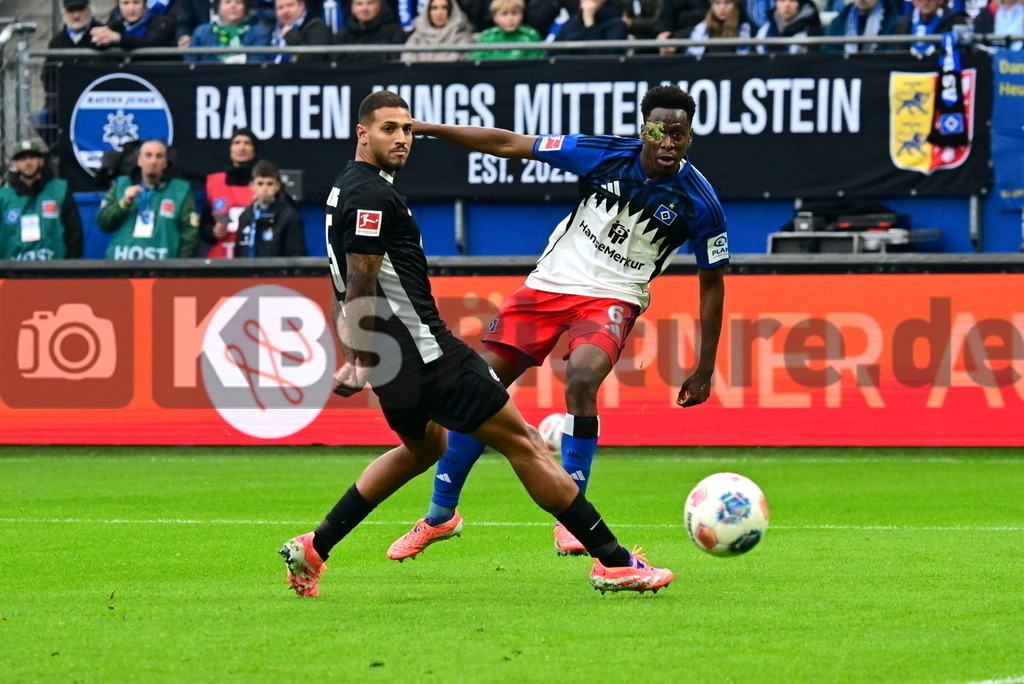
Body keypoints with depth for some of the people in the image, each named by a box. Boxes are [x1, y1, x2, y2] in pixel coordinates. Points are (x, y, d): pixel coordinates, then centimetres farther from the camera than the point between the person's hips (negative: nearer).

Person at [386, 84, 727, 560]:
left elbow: (712, 283, 0)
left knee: (581, 378, -33)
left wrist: (704, 369, 0)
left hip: (612, 298, -3)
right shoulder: (605, 154, -10)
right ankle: (440, 515, 18)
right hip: (549, 284, 3)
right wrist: (422, 129, -6)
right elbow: (510, 145, -4)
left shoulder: (699, 204, -12)